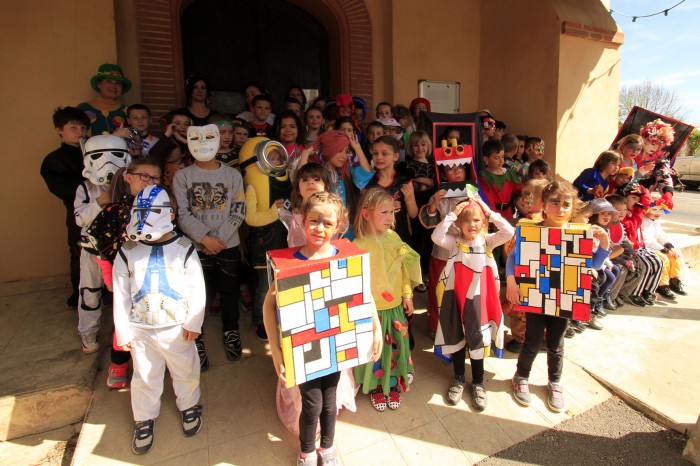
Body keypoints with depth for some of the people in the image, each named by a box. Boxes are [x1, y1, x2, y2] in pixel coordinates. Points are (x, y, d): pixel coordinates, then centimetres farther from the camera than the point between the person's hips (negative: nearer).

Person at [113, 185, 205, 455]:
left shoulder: (184, 249, -10)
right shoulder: (127, 253, -5)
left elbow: (197, 288, -7)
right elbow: (120, 296, 0)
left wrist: (193, 322, -8)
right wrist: (122, 331, 1)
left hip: (178, 327, -1)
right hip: (140, 329, 1)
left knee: (185, 372, 16)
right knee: (144, 377, 17)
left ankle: (189, 405, 42)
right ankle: (144, 418, 40)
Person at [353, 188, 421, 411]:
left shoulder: (394, 238, -3)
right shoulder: (359, 245, -17)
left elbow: (404, 270, 5)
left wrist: (407, 295, 7)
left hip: (395, 306, 4)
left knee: (396, 346, 17)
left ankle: (393, 385, 41)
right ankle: (376, 388, 37)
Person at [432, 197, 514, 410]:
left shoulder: (487, 240, -1)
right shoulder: (455, 241, -5)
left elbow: (508, 232, -14)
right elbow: (436, 237, -23)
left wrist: (490, 213, -15)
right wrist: (452, 214, -21)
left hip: (478, 297, 0)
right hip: (456, 297, 0)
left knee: (477, 339, 12)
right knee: (456, 338, 14)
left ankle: (478, 383, 31)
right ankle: (459, 379, 34)